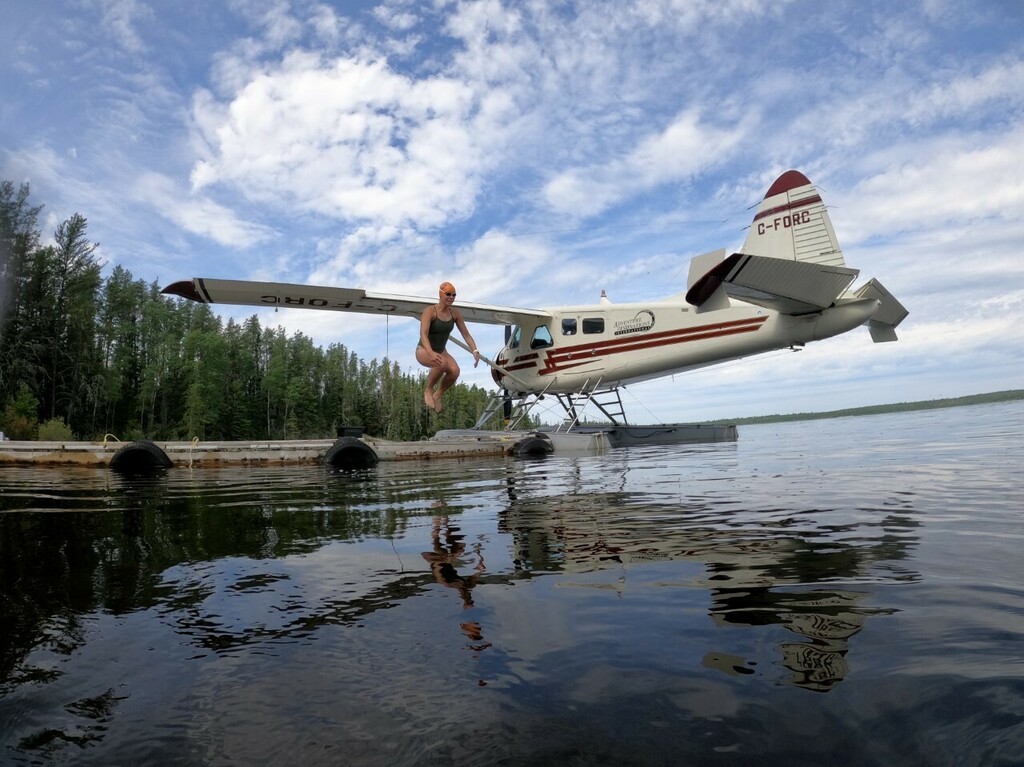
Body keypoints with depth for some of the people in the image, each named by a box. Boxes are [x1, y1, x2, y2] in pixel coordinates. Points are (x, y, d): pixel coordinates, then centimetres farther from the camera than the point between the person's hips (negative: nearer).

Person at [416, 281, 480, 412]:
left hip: (441, 351, 5)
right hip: (424, 350, -5)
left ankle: (438, 395, 0)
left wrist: (475, 350, -16)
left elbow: (466, 334, 0)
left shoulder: (455, 313, -3)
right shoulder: (430, 311, -18)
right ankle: (428, 390, -13)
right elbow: (423, 334, -29)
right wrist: (431, 353, -45)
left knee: (455, 371, -26)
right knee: (442, 363, -38)